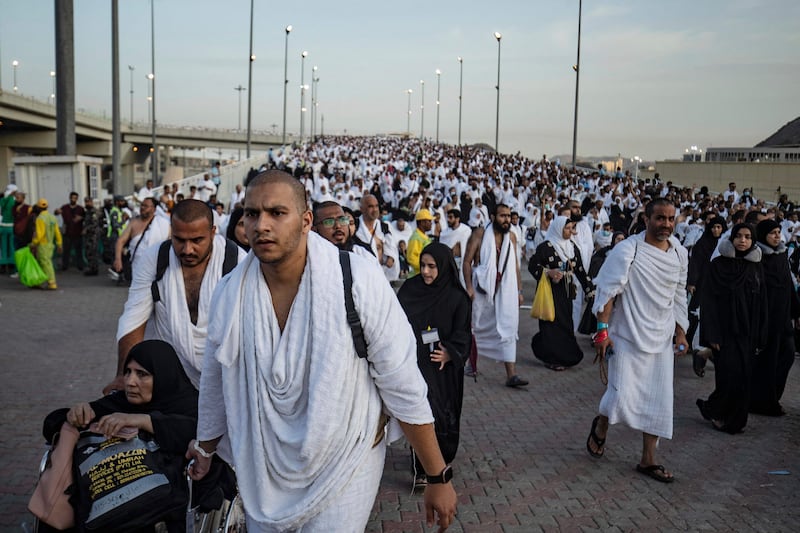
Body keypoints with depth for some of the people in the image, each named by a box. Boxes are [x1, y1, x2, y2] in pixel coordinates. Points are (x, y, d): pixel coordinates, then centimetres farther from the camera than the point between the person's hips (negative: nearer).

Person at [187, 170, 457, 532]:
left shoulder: (360, 282, -22)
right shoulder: (230, 292, -9)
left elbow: (404, 390, -16)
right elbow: (216, 382, 8)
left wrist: (438, 478, -10)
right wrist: (204, 448, 22)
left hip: (345, 465, -3)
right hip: (265, 466, 4)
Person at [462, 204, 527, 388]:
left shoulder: (511, 237, 9)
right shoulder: (480, 234, -5)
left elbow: (515, 265, 14)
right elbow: (467, 261, -7)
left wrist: (519, 290, 11)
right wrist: (469, 287, -15)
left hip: (506, 290, 3)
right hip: (482, 289, -3)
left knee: (508, 330, -4)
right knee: (476, 328, 12)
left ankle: (511, 375, -6)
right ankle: (472, 364, 32)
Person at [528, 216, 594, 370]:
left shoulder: (572, 247, 9)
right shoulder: (546, 246, -10)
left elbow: (580, 269, 13)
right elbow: (532, 265, -8)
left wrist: (590, 289, 9)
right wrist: (549, 272, -21)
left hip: (566, 292, 6)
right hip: (550, 291, -6)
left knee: (566, 322, 7)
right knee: (552, 324, -2)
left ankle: (564, 356, 19)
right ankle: (552, 359, 8)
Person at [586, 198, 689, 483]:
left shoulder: (679, 253, 6)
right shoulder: (627, 250, -12)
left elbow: (679, 296, 16)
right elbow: (607, 291, -12)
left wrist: (680, 332, 13)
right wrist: (602, 330, -15)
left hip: (662, 340, 6)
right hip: (628, 337, -5)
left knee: (659, 401, 7)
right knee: (622, 398, -10)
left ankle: (648, 460, 21)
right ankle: (600, 426, 25)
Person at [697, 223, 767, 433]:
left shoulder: (756, 267, 8)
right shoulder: (719, 265, -5)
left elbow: (762, 304, 10)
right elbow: (709, 300, -8)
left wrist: (760, 336, 5)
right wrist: (712, 335, -13)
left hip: (747, 333, 4)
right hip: (726, 330, -4)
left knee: (743, 378, 5)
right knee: (729, 376, -8)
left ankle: (734, 420, 23)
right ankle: (712, 409, 17)